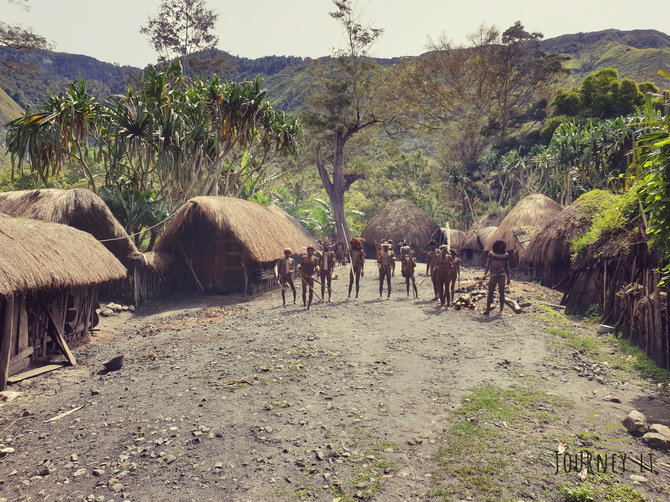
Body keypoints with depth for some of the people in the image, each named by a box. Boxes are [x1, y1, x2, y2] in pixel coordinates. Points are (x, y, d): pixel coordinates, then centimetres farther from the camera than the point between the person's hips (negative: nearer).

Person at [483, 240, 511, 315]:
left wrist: (508, 278, 9)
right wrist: (485, 274, -7)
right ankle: (487, 309, 3)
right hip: (493, 275, -1)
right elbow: (487, 264, 6)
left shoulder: (506, 255, 9)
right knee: (490, 293, -1)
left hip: (502, 276, 1)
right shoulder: (491, 253, 6)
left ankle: (501, 310, 7)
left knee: (501, 293, 0)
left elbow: (507, 267, 14)